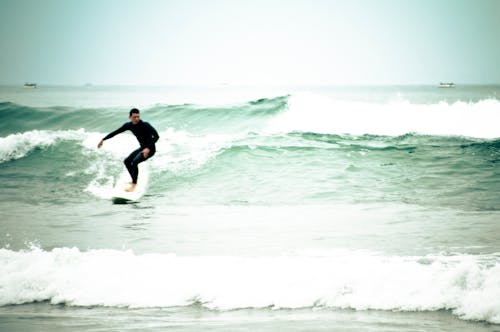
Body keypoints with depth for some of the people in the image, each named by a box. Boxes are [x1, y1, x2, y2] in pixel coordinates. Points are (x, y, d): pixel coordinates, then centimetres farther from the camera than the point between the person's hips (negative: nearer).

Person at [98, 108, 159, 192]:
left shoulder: (145, 125, -23)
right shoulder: (129, 125, -1)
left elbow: (156, 136, -28)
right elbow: (116, 132, 9)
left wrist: (148, 148, -38)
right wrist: (103, 139, 13)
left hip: (149, 149, -9)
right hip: (142, 148, 9)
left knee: (134, 162, -25)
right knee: (127, 161, 14)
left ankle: (134, 185, -20)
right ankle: (134, 180, 25)